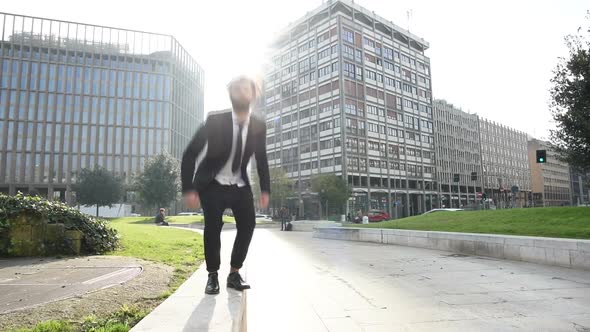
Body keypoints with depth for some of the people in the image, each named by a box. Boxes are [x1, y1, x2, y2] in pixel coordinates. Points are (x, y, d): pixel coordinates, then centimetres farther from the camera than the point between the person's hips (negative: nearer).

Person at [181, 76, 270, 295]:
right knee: (213, 226, -15)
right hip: (212, 184, -3)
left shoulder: (259, 125, -8)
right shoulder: (215, 120, -18)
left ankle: (234, 274, 6)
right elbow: (190, 154, -13)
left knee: (248, 224, -11)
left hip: (240, 186, 3)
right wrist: (188, 189, -19)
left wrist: (265, 189, 1)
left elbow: (261, 159, 6)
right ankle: (212, 276, 5)